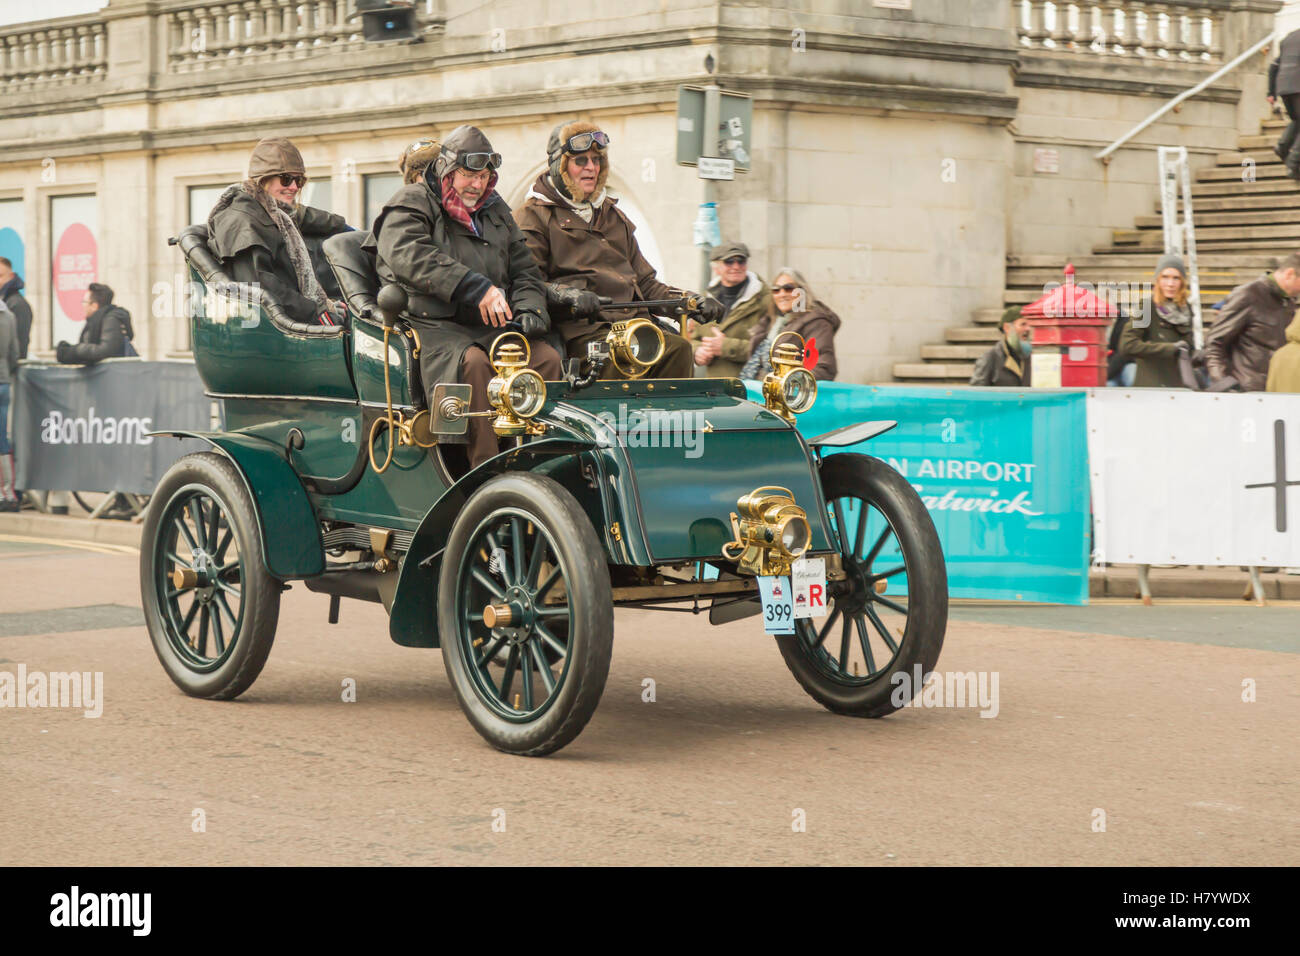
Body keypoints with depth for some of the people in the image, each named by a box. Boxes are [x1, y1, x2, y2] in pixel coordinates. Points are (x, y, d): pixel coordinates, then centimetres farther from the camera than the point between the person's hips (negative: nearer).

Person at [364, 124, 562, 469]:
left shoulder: (495, 211, 23)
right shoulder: (412, 203, 3)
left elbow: (524, 270, 24)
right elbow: (409, 256, -17)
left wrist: (529, 310, 0)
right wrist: (477, 288, -26)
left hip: (490, 326, 6)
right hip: (433, 326, -5)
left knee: (546, 357, -21)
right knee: (472, 362, -36)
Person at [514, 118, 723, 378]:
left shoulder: (612, 215, 31)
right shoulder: (535, 215, 9)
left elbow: (644, 282, 30)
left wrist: (690, 300, 14)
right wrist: (568, 295, -23)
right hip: (580, 329, -6)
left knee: (678, 348, -25)